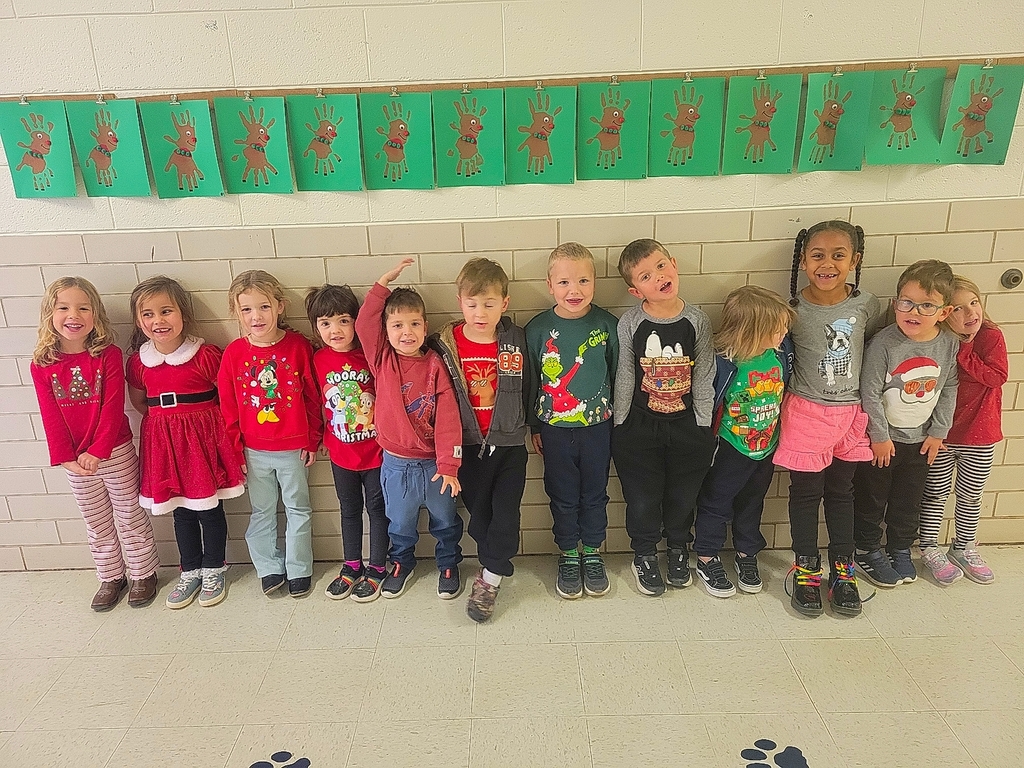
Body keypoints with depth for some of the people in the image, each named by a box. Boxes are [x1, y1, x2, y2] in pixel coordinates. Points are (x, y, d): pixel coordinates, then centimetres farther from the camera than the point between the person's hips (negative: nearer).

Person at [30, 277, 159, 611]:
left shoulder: (109, 356, -11)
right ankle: (111, 577, 33)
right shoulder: (41, 364, -4)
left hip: (116, 453, -3)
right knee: (97, 524, 16)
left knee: (130, 517, 10)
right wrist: (66, 457, -10)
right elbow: (51, 416, -4)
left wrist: (97, 451, -19)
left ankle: (144, 573, 27)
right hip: (74, 460, 3)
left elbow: (113, 407, -15)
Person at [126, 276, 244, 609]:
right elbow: (138, 402, 16)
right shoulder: (138, 362, 1)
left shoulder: (206, 356, -13)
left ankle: (213, 571, 27)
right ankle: (190, 572, 32)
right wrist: (168, 419, 5)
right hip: (163, 442, 4)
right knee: (181, 511, 15)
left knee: (209, 509, 7)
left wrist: (198, 417, -10)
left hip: (203, 438, -4)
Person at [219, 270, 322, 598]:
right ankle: (269, 568, 33)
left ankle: (298, 569, 28)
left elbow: (312, 397, -5)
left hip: (293, 448, -1)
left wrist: (312, 440, -2)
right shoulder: (233, 353, -6)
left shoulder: (298, 346, -11)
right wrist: (235, 447, 1)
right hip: (254, 451, 2)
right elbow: (228, 405, 1)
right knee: (261, 512, 16)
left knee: (298, 509, 13)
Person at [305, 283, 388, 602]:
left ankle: (377, 568, 28)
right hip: (341, 452, 3)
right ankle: (352, 566, 36)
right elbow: (317, 401, 6)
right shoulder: (318, 360, -5)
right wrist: (323, 436, 9)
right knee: (349, 510, 19)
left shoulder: (370, 355, -15)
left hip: (375, 448, -3)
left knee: (377, 508, 11)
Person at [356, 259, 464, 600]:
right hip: (396, 464, 2)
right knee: (400, 523, 21)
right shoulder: (382, 360, -6)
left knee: (445, 520, 19)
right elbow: (364, 322, -19)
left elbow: (447, 419, -15)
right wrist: (384, 282, -19)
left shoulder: (435, 365, -12)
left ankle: (448, 564, 43)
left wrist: (449, 466, -18)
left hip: (434, 463, -1)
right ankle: (401, 563, 47)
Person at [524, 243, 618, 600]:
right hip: (555, 429, 0)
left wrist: (618, 420, 5)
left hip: (597, 427, 1)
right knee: (563, 497, 14)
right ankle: (568, 556, 33)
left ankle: (592, 554, 35)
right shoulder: (538, 329, -9)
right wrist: (534, 427, 5)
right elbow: (530, 381, 0)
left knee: (594, 494, 15)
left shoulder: (607, 325, -8)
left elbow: (618, 375, 2)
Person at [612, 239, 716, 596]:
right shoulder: (629, 323, -11)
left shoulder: (697, 321, -7)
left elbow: (704, 377, -2)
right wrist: (620, 425, -1)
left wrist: (703, 426, -1)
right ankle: (644, 556, 34)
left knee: (683, 495, 16)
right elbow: (625, 377, -5)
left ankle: (678, 549, 43)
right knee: (643, 497, 9)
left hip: (686, 424, 2)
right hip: (639, 425, -1)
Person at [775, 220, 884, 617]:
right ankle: (805, 569, 25)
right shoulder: (791, 309, -13)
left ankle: (842, 569, 30)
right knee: (806, 493, 9)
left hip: (850, 413, 2)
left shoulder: (866, 305, -6)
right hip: (806, 413, -2)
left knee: (841, 492, 16)